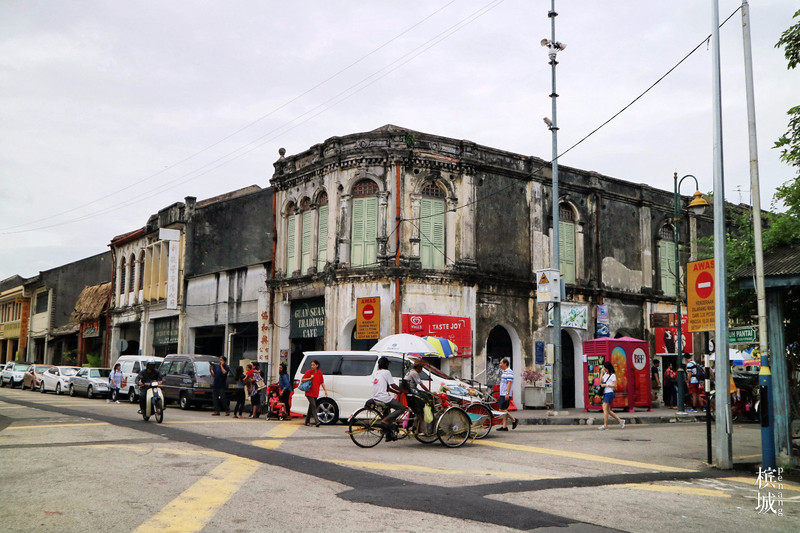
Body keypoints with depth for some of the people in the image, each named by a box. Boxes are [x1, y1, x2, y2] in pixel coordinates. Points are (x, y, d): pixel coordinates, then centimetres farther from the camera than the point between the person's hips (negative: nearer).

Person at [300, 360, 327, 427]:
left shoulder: (320, 373, 7)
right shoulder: (309, 372, -4)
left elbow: (322, 382, 13)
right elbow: (302, 380, -2)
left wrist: (325, 390, 6)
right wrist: (310, 378, -15)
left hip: (315, 393, 5)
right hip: (309, 393, -5)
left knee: (311, 407, 11)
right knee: (313, 406, -15)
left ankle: (307, 421, 21)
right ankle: (317, 421, -21)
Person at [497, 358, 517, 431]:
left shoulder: (509, 372, -13)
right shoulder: (504, 372, 18)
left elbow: (509, 383, -19)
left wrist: (507, 393, -24)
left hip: (506, 394, -10)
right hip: (502, 394, 10)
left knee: (502, 409, -10)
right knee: (503, 410, 7)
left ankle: (513, 420, 2)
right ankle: (504, 426, 8)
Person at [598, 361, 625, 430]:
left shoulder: (612, 375, -7)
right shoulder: (605, 374, 16)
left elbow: (615, 386, -11)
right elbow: (601, 381, 7)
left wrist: (606, 385, -13)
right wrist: (602, 373, 2)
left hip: (609, 393, -9)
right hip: (605, 393, 9)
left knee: (605, 409, -11)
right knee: (608, 410, 8)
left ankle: (605, 425, -9)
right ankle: (620, 420, 16)